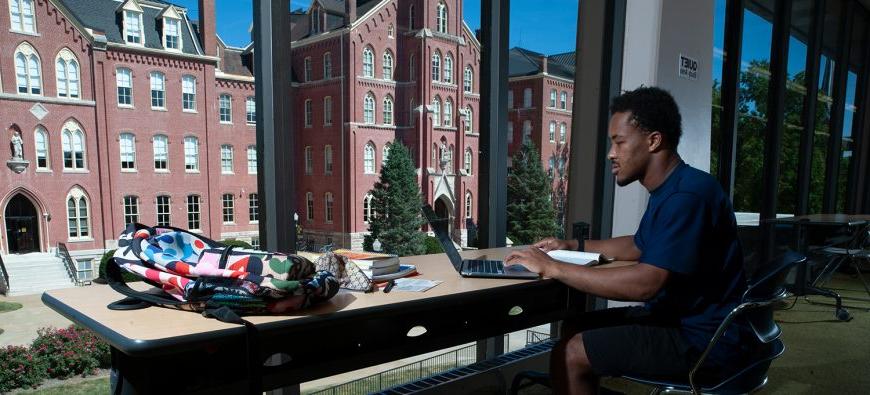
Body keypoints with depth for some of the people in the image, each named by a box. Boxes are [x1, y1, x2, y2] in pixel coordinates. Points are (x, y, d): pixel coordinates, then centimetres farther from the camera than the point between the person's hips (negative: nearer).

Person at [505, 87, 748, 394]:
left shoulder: (688, 194, -24)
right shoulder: (669, 190, 11)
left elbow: (646, 283, -33)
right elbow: (639, 246, 25)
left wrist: (553, 268, -27)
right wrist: (574, 246, 16)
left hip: (703, 338, -10)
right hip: (678, 318, 10)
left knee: (570, 355, -16)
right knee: (575, 329, 10)